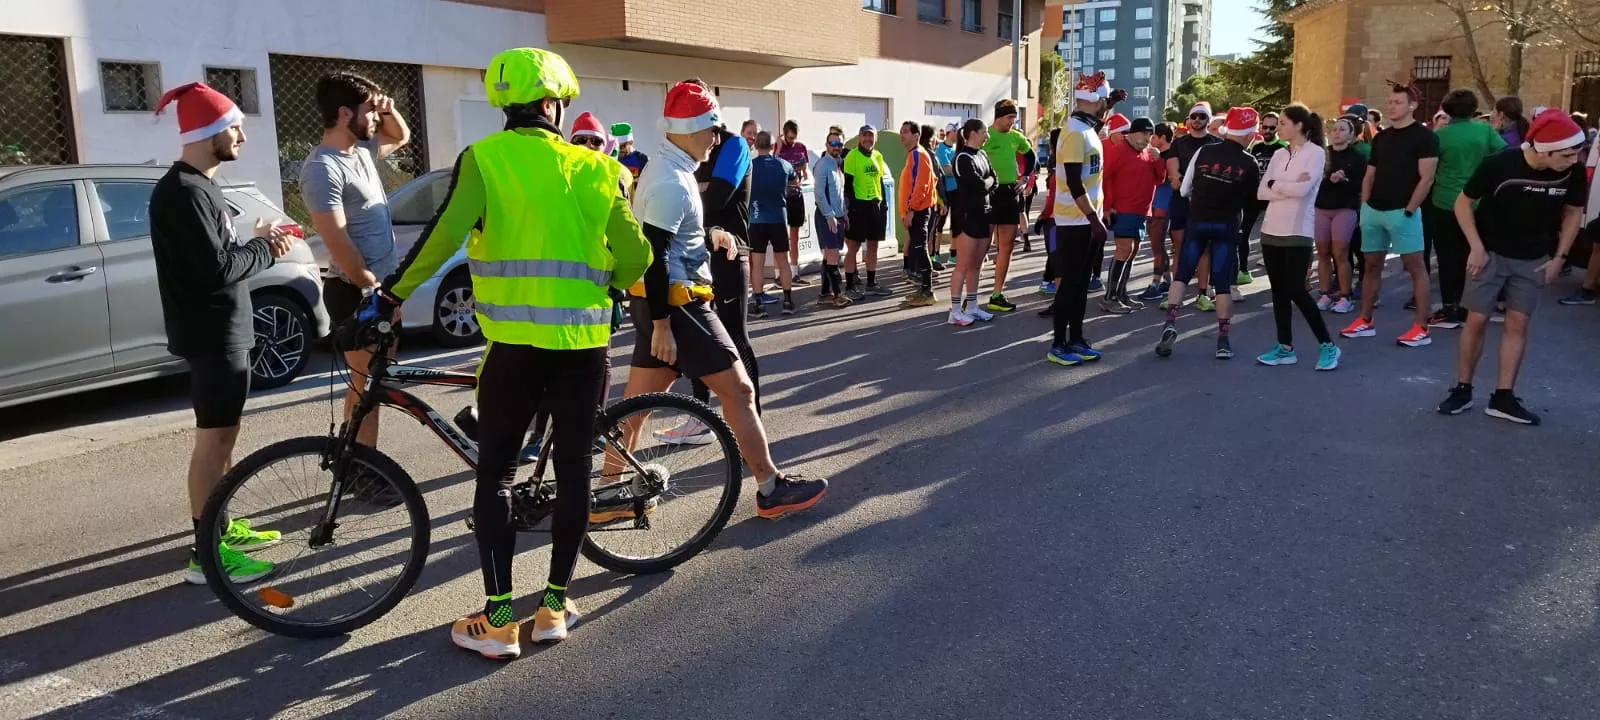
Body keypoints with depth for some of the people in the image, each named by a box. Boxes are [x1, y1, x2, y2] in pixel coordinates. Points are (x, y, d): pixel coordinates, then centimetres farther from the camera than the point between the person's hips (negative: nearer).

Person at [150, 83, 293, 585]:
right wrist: (265, 248, -10)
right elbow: (218, 269, -26)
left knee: (222, 436, 18)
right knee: (213, 440, -6)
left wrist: (258, 242, 1)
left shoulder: (199, 185, 15)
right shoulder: (184, 192, -19)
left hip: (223, 330, 11)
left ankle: (219, 527, 30)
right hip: (212, 333, -11)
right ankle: (205, 554, 1)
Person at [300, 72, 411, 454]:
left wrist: (388, 109, 10)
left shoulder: (362, 150, 9)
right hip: (357, 293, -9)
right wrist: (370, 286, -17)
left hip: (384, 286, 9)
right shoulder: (323, 168, -19)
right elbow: (338, 242, -23)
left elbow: (401, 136, 30)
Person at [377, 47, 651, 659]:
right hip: (584, 340, 2)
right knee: (573, 470, 10)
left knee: (496, 473, 7)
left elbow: (446, 232, -14)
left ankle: (498, 619, 6)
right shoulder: (596, 169, 6)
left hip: (515, 339, -2)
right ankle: (554, 605, 18)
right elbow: (635, 257, 4)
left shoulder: (484, 157, -1)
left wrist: (392, 293, -4)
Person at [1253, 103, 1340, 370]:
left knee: (1296, 291, -7)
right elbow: (1261, 192, 3)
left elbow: (1303, 189, -19)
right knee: (1279, 291, 7)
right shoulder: (1278, 154, 11)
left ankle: (1327, 345, 5)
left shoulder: (1315, 153, -6)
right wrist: (1289, 186, -10)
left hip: (1297, 233, -6)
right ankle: (1285, 348, 14)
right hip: (1271, 231, 6)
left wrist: (1275, 185, -5)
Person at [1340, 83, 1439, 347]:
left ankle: (1421, 328, -3)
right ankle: (1365, 321, 18)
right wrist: (1364, 205, 7)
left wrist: (1409, 209, -15)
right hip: (1373, 210, 7)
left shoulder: (1424, 136, -5)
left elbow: (1426, 178, -10)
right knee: (1371, 265, 11)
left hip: (1402, 212, -7)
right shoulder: (1380, 138, 15)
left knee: (1414, 266, -4)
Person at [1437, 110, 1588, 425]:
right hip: (1491, 253, -3)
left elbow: (1573, 213, 4)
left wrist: (1560, 257, -1)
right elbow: (1463, 203, -10)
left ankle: (1503, 398, 7)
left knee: (1518, 324, 2)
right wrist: (1477, 248, -15)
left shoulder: (1573, 172, -14)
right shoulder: (1499, 165, -23)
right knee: (1477, 321, -1)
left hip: (1533, 259, 3)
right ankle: (1462, 390, 11)